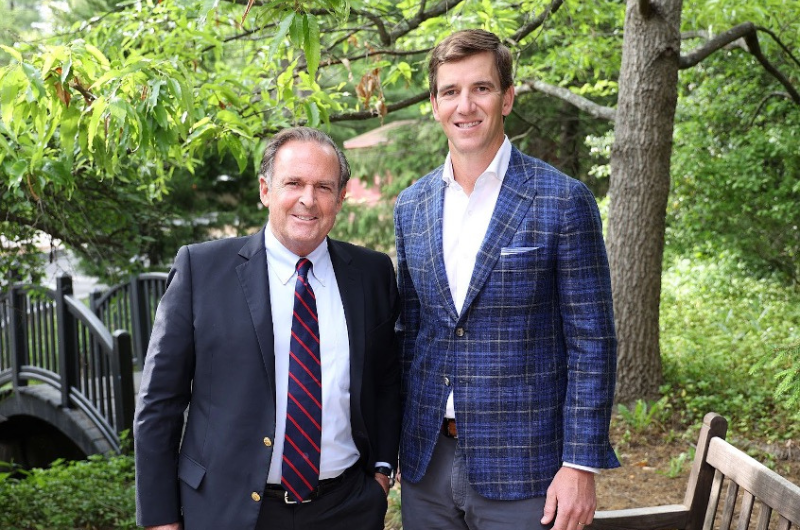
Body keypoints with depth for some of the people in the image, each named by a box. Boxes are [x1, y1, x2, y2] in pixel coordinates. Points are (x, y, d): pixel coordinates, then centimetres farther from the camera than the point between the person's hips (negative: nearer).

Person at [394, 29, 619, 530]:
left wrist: (580, 466, -12)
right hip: (426, 463, 4)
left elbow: (592, 342, -8)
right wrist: (391, 443, 12)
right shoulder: (411, 206, 6)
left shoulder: (564, 200, -9)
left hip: (521, 468, -4)